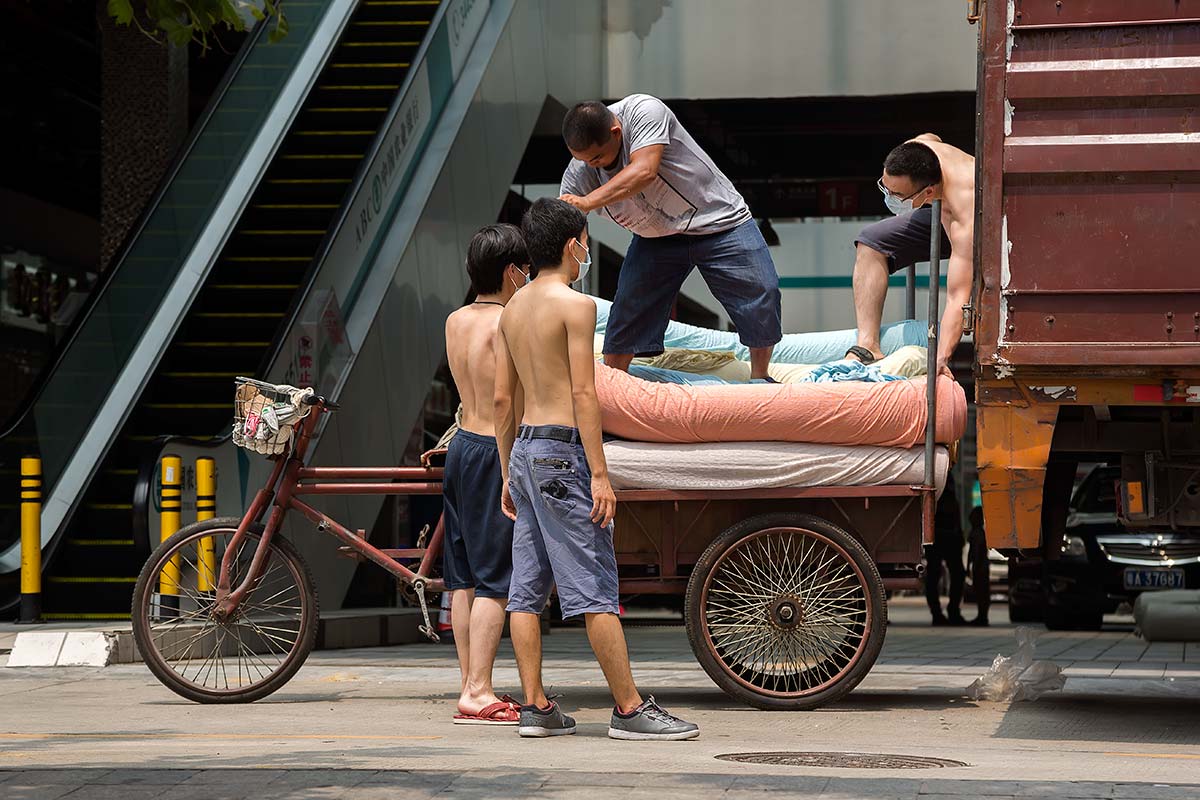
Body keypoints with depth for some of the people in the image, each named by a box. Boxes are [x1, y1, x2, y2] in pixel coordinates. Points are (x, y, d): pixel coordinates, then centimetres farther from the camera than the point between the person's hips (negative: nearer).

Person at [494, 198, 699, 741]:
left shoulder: (513, 309, 13)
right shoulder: (575, 304, -10)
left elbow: (503, 399, 15)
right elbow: (583, 394, -15)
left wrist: (508, 475, 20)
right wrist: (599, 473, -15)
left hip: (524, 451, 8)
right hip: (563, 451, -8)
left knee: (527, 590, 7)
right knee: (595, 589, -7)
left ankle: (535, 708, 10)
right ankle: (630, 710, -5)